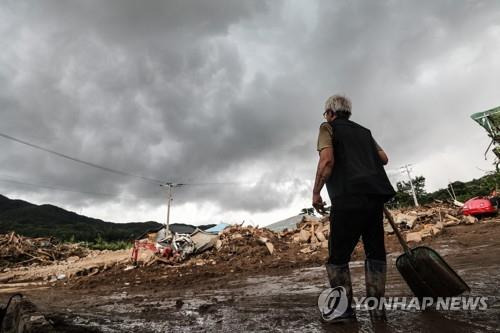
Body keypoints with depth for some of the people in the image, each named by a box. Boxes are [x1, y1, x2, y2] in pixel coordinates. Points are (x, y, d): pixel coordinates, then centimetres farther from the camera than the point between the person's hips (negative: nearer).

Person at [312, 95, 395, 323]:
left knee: (338, 256, 2)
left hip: (349, 198, -6)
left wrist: (316, 192, -4)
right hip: (376, 195, 7)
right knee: (375, 251, 13)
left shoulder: (328, 128, 7)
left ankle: (345, 310, 5)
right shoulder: (363, 131, 25)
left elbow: (327, 160, -10)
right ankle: (376, 308, 16)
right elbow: (383, 158, 21)